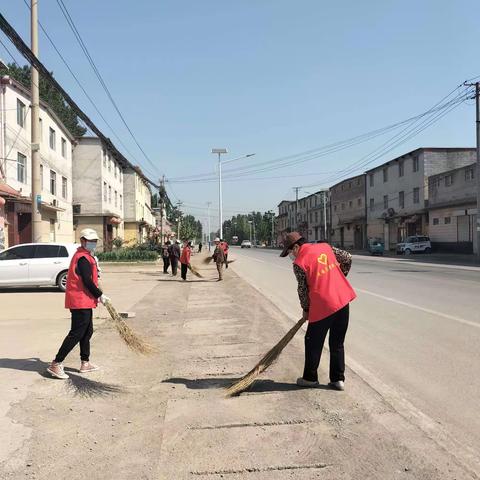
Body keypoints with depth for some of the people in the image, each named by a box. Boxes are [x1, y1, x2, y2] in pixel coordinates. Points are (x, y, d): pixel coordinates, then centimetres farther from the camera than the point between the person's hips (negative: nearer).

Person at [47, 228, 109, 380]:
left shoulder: (85, 256, 17)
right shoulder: (83, 258, -16)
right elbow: (87, 282, -20)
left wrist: (97, 295, 13)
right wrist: (100, 295, -10)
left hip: (84, 301, 11)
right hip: (81, 302, -11)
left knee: (87, 332, 17)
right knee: (76, 334, -7)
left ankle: (85, 363, 25)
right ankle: (56, 364, -2)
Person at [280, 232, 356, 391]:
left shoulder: (299, 263, -8)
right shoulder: (325, 246, 8)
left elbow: (302, 289, -2)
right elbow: (347, 258, 13)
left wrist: (306, 309, 13)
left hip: (322, 306, -6)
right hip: (343, 300, 6)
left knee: (313, 342, 13)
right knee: (337, 343, 16)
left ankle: (310, 378, 23)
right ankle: (338, 379, 20)